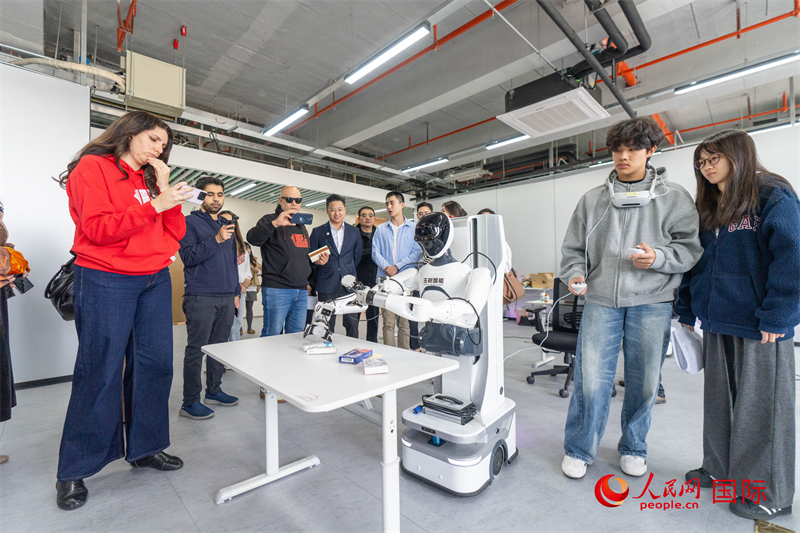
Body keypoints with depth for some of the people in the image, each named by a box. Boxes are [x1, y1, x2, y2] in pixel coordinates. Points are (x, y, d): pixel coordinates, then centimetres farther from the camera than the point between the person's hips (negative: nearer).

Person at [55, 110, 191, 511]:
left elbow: (175, 235, 10)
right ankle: (74, 471, 17)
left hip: (155, 281, 6)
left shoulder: (151, 179, 18)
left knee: (155, 365, 6)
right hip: (106, 282, -6)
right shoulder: (93, 166, 0)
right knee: (100, 372, -1)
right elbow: (98, 229, -13)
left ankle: (144, 447, 22)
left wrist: (165, 191, 1)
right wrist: (154, 205, -18)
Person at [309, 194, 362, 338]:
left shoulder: (354, 232, 11)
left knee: (352, 324, 2)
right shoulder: (318, 232, 6)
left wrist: (348, 271, 13)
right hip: (327, 285, -1)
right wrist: (318, 261, -14)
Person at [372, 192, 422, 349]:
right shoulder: (380, 229, 16)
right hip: (385, 279, 2)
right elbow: (375, 252, 8)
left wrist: (397, 267, -10)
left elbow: (417, 252, -1)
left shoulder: (414, 228, 8)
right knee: (388, 322, 1)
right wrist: (386, 267, -10)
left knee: (405, 322, 0)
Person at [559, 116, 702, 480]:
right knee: (591, 379, -2)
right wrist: (575, 274, -6)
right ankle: (578, 450, 18)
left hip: (652, 302, 1)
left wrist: (659, 258, -15)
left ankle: (633, 447, 34)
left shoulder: (674, 198, 8)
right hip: (601, 300, 0)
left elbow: (691, 248, 4)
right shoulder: (592, 200, 10)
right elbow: (573, 248, 11)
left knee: (644, 381, 10)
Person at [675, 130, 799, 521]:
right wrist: (687, 312, 12)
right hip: (718, 321, 7)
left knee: (761, 404, 5)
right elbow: (694, 263, 15)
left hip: (759, 325, -6)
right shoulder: (708, 209, 14)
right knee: (719, 399, 15)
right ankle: (721, 469, 31)